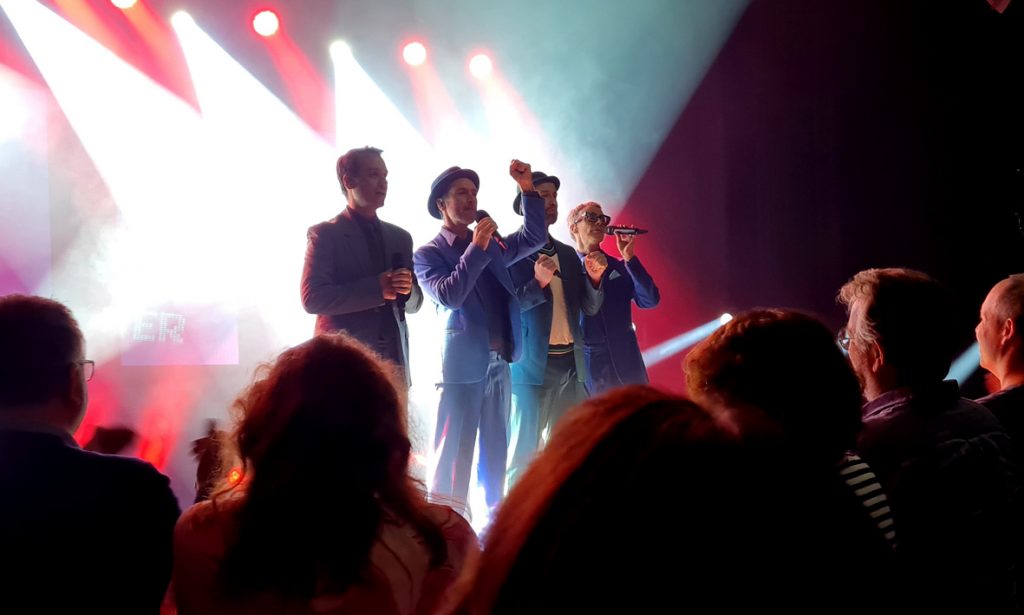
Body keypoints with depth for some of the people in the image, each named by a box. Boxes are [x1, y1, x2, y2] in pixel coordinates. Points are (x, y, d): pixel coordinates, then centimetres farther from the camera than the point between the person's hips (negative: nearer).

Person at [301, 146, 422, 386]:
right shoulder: (324, 234, 0)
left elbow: (414, 302, 18)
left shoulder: (400, 237, 16)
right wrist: (377, 289, -17)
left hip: (393, 360, 5)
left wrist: (406, 290, -7)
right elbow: (313, 298, -11)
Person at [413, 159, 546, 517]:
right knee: (453, 457, -5)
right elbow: (448, 296, -19)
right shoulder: (428, 254, -4)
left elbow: (535, 238, 5)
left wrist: (528, 190, -7)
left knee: (495, 454, 12)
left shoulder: (492, 244, 13)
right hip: (463, 367, -6)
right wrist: (476, 248, -20)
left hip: (499, 365, 6)